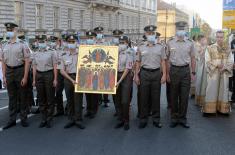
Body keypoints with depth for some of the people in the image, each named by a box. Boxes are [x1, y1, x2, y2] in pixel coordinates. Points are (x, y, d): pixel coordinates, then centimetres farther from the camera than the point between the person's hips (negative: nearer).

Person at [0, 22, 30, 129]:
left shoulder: (21, 45, -7)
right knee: (11, 97, 10)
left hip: (20, 70, -4)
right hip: (9, 72, 4)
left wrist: (25, 77, -14)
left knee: (22, 96, 5)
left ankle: (24, 118, 17)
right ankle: (12, 119, 19)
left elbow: (27, 62, -9)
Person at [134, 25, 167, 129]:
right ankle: (143, 119, 11)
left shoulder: (160, 47, 9)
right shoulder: (141, 48, 8)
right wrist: (136, 75, 4)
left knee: (156, 97, 4)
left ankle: (156, 119, 15)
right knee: (143, 97, 1)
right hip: (144, 73, 0)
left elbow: (163, 62, 7)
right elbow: (138, 62, 10)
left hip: (156, 73, 0)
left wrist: (164, 74, -1)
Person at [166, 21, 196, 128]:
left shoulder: (190, 43, 4)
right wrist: (167, 73, 0)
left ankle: (182, 118, 16)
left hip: (186, 70, 1)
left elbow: (192, 58, 8)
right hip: (174, 70, 0)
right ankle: (174, 118, 18)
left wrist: (193, 73, 3)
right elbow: (168, 59, 4)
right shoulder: (170, 42, 2)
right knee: (173, 96, 7)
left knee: (184, 96, 4)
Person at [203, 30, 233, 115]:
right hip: (213, 73, -2)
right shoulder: (210, 48, 0)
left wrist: (224, 67, -11)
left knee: (223, 90, 6)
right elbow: (207, 61, -4)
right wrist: (216, 65, -15)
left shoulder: (228, 48, 6)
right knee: (212, 90, -1)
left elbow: (231, 61, 5)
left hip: (224, 74, 2)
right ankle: (209, 110, 5)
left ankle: (223, 109, 15)